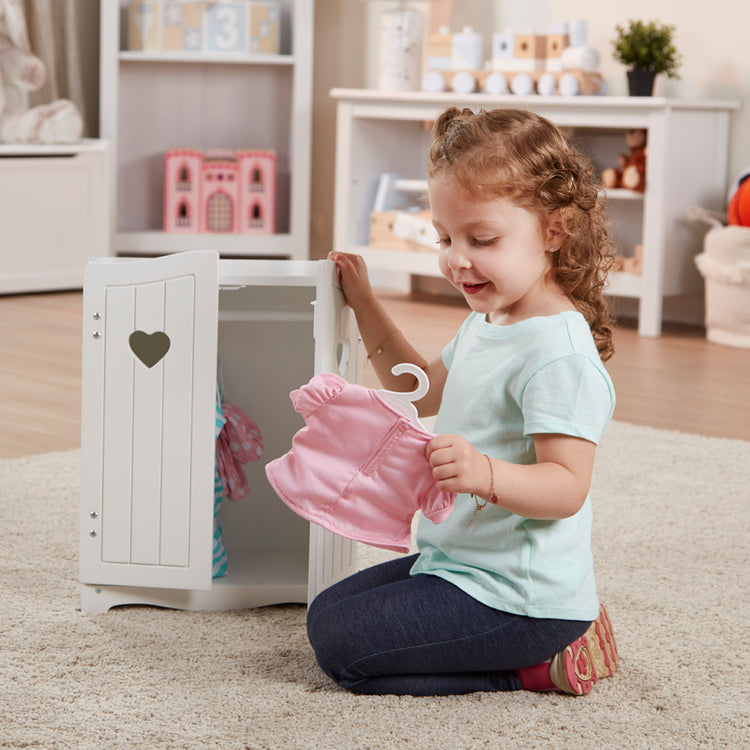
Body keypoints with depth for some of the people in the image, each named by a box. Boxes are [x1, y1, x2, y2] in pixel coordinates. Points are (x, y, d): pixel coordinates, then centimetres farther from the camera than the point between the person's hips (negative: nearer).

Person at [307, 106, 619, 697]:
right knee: (326, 609, 20)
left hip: (518, 599, -11)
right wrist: (364, 303, 24)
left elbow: (567, 487, -26)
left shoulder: (559, 354, -23)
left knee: (339, 644, -16)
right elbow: (424, 393, 28)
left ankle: (536, 665, -4)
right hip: (456, 561, 11)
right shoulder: (487, 323, 10)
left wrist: (488, 475, -44)